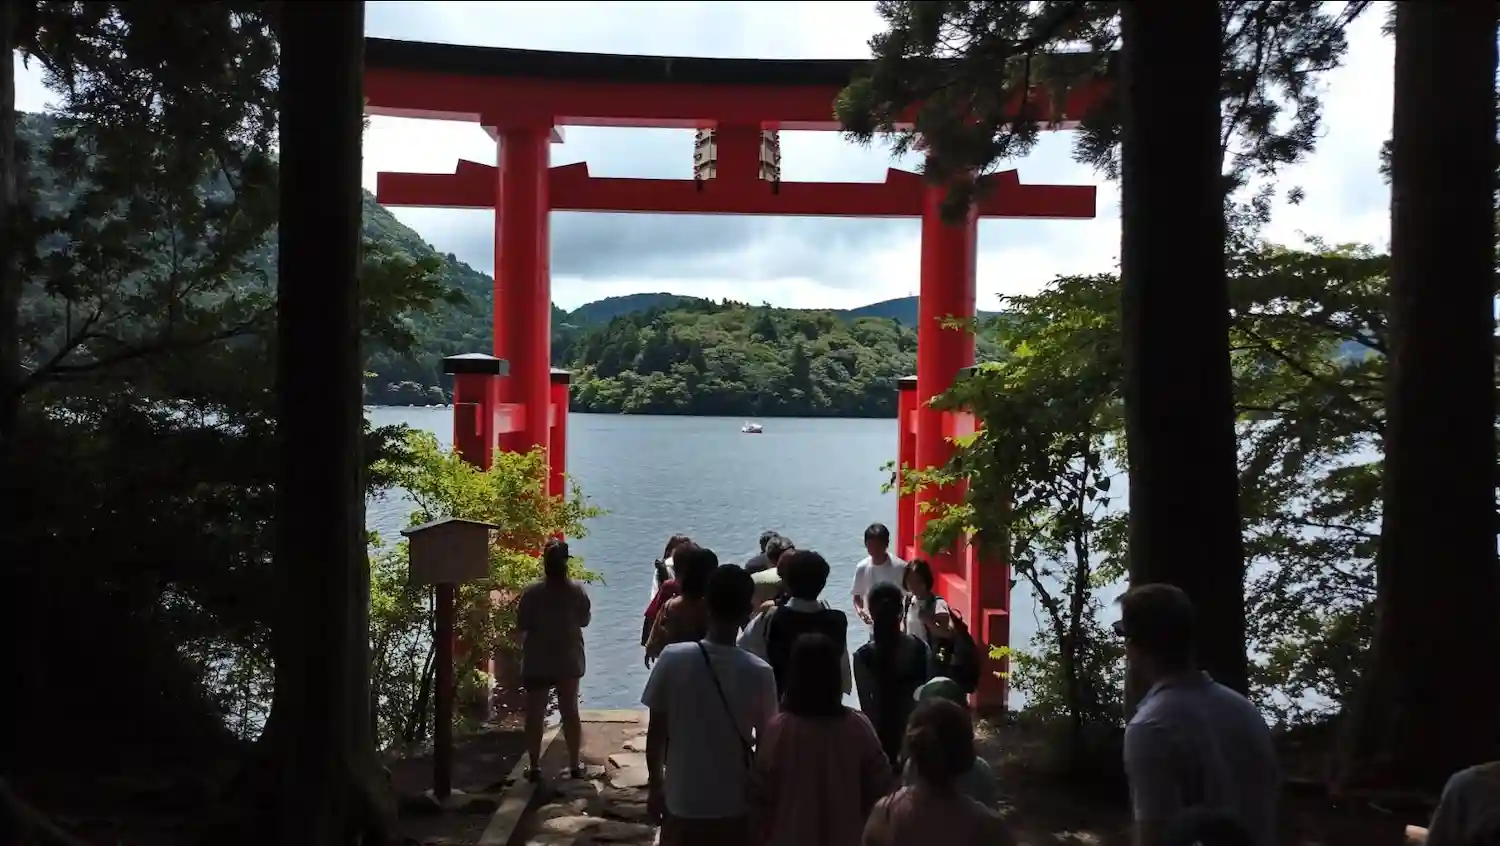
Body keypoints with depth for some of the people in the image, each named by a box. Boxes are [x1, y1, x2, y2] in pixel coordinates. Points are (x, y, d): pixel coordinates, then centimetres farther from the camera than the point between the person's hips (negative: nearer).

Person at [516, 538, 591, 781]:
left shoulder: (532, 592, -16)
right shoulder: (577, 591, -10)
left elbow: (521, 626, -9)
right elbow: (584, 621, 3)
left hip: (537, 663, -2)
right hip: (568, 661, 2)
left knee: (535, 715, 9)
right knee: (570, 712, 13)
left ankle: (534, 767, 12)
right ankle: (574, 765, 18)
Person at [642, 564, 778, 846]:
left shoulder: (672, 659, -13)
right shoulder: (759, 673, -14)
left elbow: (655, 733, -5)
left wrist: (655, 785, 10)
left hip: (683, 803, 1)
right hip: (737, 806, 0)